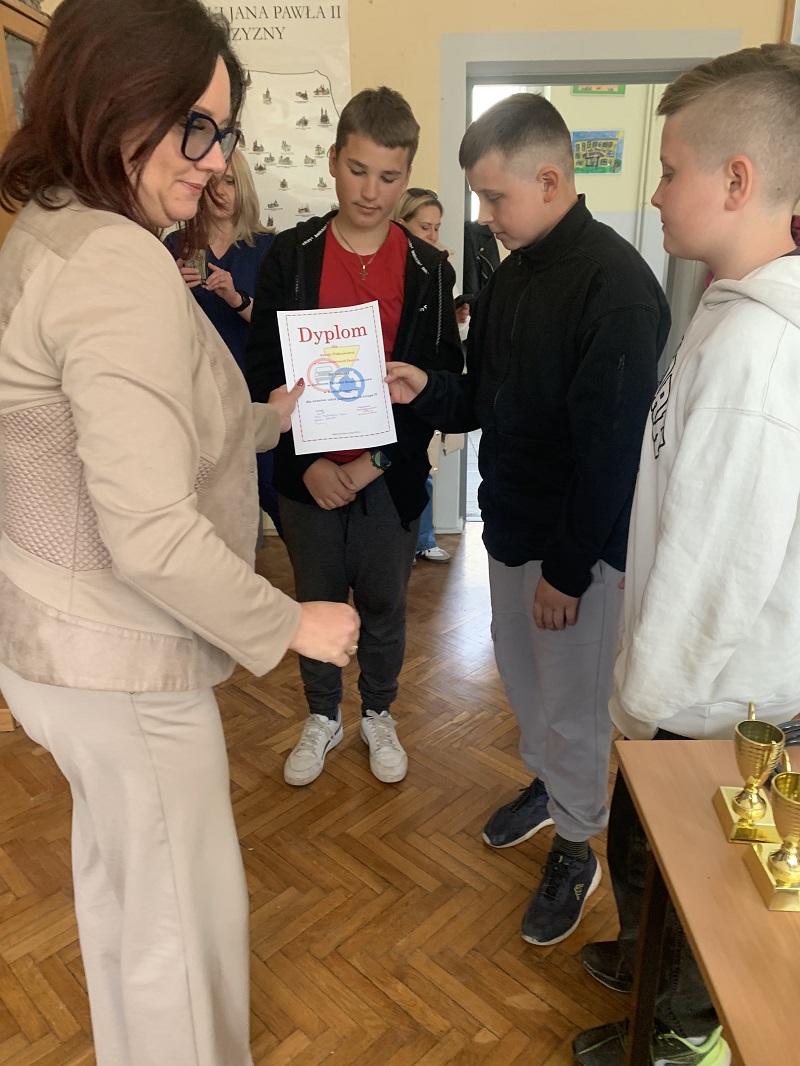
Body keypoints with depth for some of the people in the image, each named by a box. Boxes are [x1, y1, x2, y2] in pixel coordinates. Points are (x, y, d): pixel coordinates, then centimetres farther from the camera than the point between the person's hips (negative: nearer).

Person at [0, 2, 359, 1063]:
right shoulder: (121, 264, -24)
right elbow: (152, 533, -29)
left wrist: (270, 416, 16)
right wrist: (291, 624, -15)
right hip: (118, 660, -10)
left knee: (117, 873, 28)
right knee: (184, 913, 11)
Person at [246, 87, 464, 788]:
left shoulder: (428, 269, -2)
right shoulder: (289, 256, -2)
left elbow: (443, 382, -3)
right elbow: (264, 372, -4)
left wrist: (380, 461, -13)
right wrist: (308, 463, -14)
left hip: (393, 478, 0)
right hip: (309, 476, 1)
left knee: (385, 609, 15)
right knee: (316, 605, 15)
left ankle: (379, 716, 38)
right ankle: (323, 718, 37)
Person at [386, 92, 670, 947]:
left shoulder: (616, 286, -20)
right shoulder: (510, 275, 6)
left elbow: (610, 445, -22)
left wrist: (569, 568, -19)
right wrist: (426, 391, -6)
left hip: (578, 542, -8)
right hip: (511, 521, 8)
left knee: (572, 701, 7)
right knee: (520, 670, 22)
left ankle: (575, 850, 30)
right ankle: (545, 785, 47)